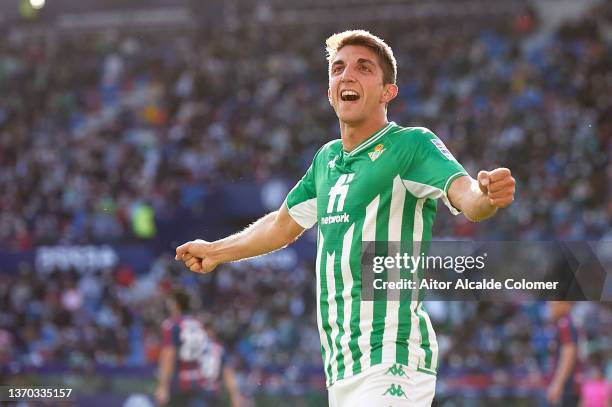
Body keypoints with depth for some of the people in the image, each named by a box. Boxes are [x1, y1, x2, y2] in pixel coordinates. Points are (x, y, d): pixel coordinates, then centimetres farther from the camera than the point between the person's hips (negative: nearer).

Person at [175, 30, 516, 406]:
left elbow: (464, 193, -25)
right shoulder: (327, 159, 16)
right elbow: (283, 225, 32)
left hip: (390, 363, -7)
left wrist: (488, 196, -48)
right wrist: (216, 252, 44)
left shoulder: (412, 145, -7)